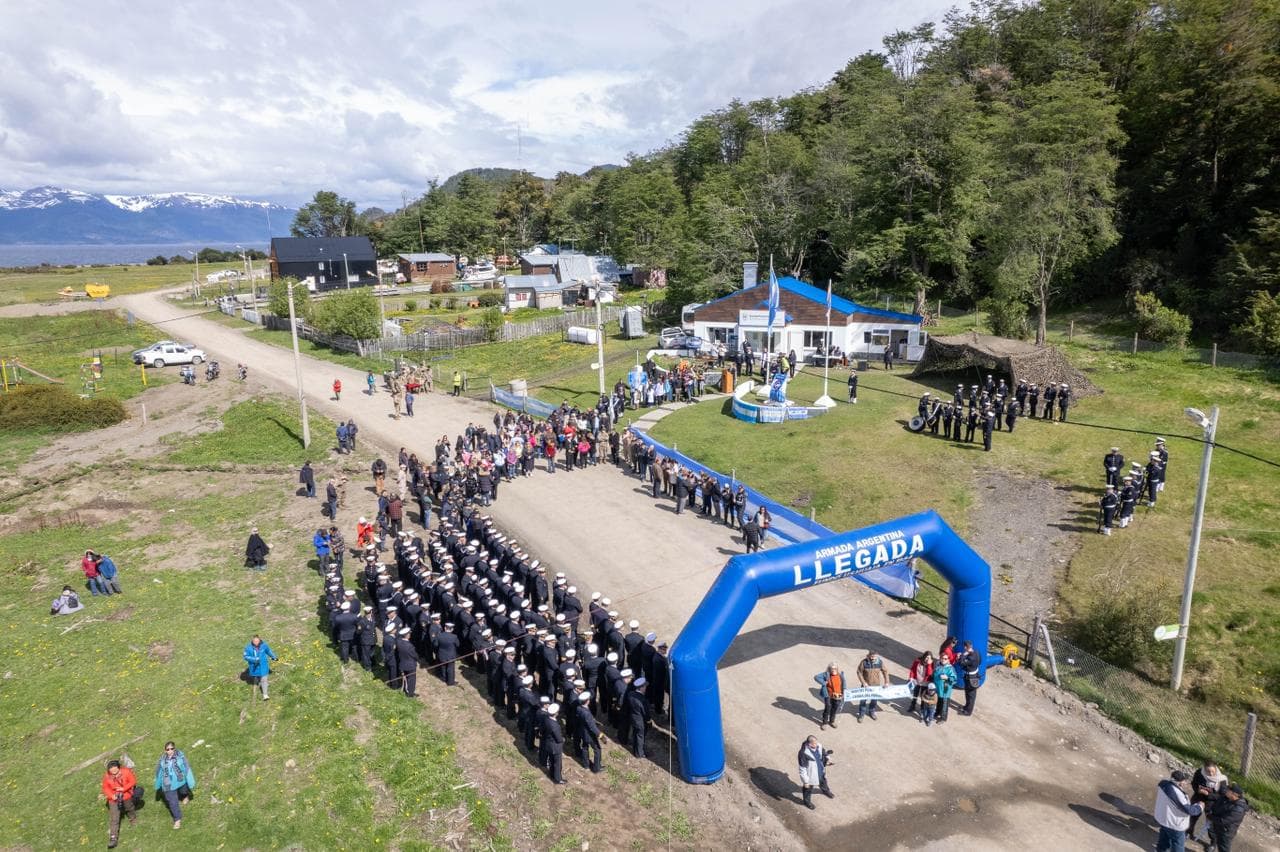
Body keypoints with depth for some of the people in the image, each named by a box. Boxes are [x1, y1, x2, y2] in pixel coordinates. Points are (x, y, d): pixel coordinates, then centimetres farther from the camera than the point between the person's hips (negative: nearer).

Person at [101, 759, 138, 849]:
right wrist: (112, 795, -24)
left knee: (130, 809, 29)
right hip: (114, 799, -1)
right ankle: (113, 838, 1)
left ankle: (133, 819, 60)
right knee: (114, 819, -4)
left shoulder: (126, 771, -23)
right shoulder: (106, 777, -20)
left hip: (126, 796, 1)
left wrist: (124, 788, -28)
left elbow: (133, 781, -15)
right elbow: (106, 788, -8)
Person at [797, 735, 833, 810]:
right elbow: (802, 769, -28)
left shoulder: (819, 746, -21)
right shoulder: (803, 753, -38)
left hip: (821, 772, 6)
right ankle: (807, 801, 51)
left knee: (823, 783, 34)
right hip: (810, 776, -6)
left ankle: (826, 791, 67)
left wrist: (828, 759, -19)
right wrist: (805, 781, -21)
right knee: (808, 789, 22)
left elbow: (825, 753, 2)